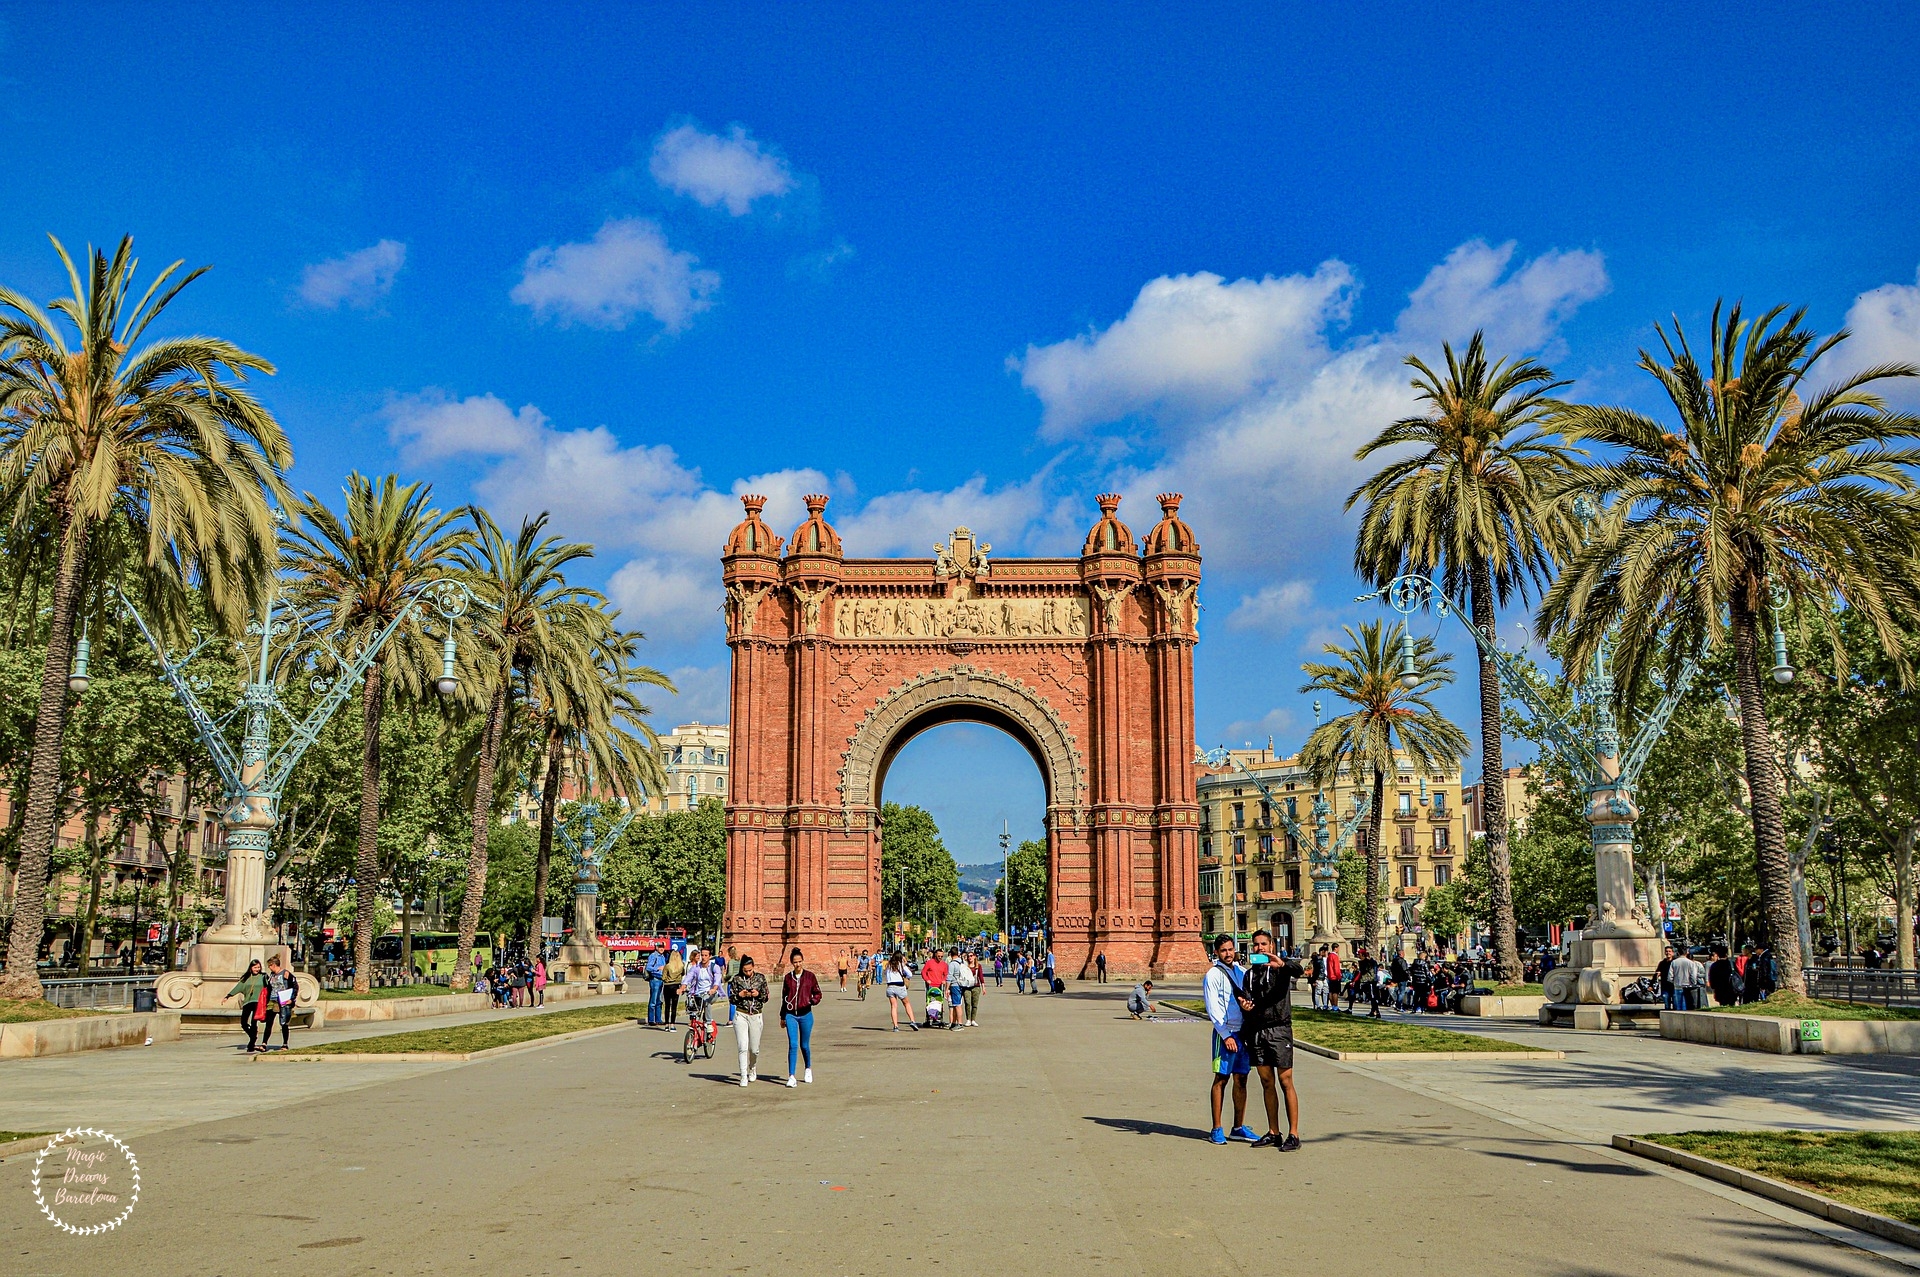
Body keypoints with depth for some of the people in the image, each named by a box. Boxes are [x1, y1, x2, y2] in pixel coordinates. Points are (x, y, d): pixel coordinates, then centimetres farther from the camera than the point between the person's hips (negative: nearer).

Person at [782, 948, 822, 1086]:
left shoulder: (809, 976, 0)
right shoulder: (788, 977, 5)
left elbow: (817, 993, 4)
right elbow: (784, 997, 13)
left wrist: (813, 1001, -18)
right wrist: (782, 1016, 17)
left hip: (805, 1014, 0)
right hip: (790, 1015, 0)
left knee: (804, 1045, 10)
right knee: (793, 1045, -9)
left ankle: (808, 1069, 36)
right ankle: (791, 1076, -9)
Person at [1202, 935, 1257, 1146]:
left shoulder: (1240, 971, 13)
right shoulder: (1213, 975, -5)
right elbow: (1213, 1008, -9)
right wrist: (1226, 1035, -13)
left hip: (1243, 1031, 6)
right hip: (1225, 1032, -6)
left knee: (1241, 1079, 8)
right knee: (1221, 1079, -2)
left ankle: (1239, 1126, 15)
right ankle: (1217, 1129, 3)